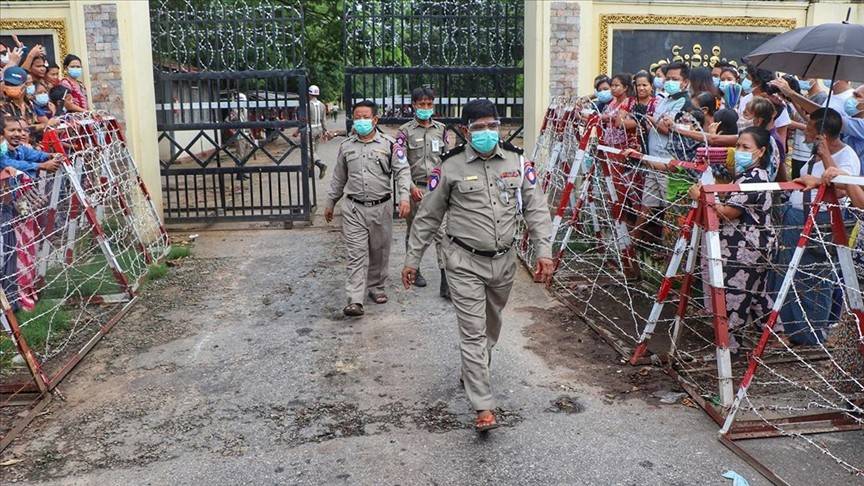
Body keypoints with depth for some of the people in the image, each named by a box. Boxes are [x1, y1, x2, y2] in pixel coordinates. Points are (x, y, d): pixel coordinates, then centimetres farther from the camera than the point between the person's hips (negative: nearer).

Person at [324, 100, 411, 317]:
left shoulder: (388, 144, 0)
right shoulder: (346, 146, 8)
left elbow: (402, 171, -5)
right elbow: (338, 178, 17)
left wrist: (404, 197, -19)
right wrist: (330, 203, 20)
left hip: (381, 207, 0)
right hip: (353, 209, 1)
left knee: (379, 252, 11)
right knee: (357, 254, -5)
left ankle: (377, 287, 31)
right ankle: (355, 301, -9)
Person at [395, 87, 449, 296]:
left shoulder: (441, 129, 9)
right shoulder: (405, 131, -2)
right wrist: (411, 187, -16)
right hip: (415, 188, -1)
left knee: (442, 232, -6)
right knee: (414, 231, 12)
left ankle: (445, 282, -8)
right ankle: (414, 270, 30)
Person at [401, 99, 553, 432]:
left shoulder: (517, 162, 2)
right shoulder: (450, 167, -6)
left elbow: (536, 209, 3)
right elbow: (427, 217, 1)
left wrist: (544, 251, -7)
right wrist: (412, 259, 3)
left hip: (504, 261, 4)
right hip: (466, 263, -4)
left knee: (491, 325, 21)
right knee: (473, 332, -5)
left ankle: (473, 371, 47)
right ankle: (484, 408, -1)